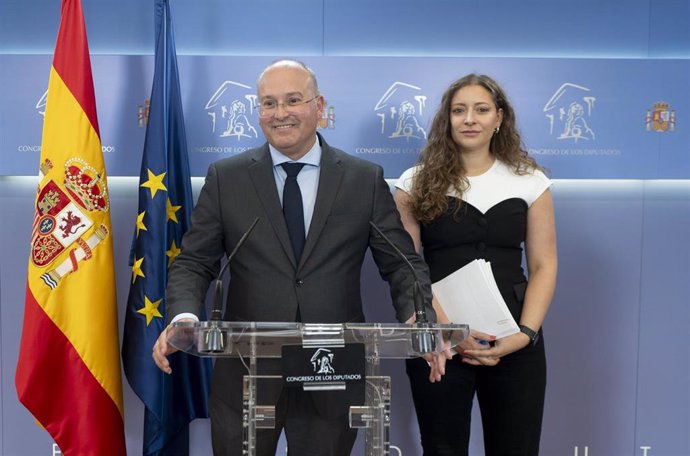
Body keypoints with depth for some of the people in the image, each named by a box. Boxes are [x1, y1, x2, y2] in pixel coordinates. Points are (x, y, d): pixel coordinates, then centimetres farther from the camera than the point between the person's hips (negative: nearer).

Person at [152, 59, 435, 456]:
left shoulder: (366, 180, 2)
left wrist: (417, 319, -16)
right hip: (247, 373, 0)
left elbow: (402, 263, 3)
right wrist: (183, 316, -17)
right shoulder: (225, 178, 3)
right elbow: (195, 263, 3)